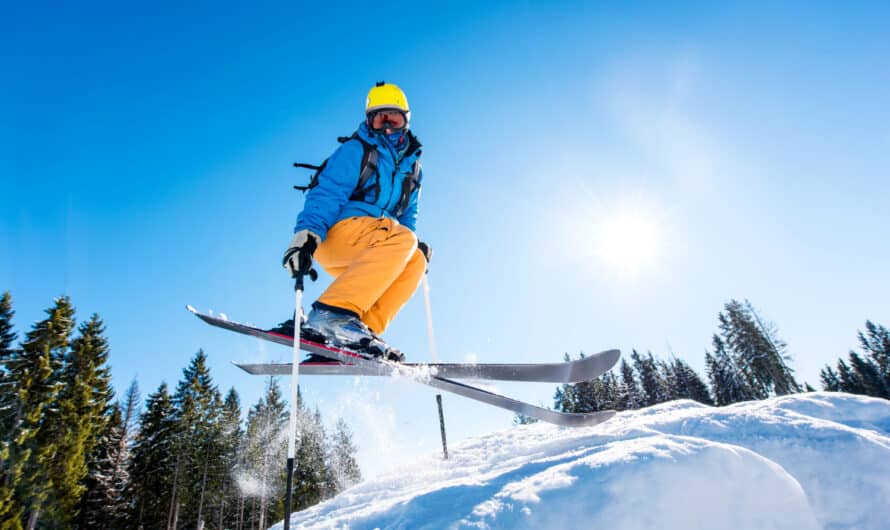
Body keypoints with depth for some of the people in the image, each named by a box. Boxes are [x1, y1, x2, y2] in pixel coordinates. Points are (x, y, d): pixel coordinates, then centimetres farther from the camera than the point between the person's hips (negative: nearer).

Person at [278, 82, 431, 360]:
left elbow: (407, 216, 24)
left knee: (416, 260, -20)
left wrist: (414, 246, 4)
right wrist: (307, 233, -27)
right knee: (402, 239, -31)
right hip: (333, 234, -6)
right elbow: (326, 193, -11)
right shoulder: (356, 149, 1)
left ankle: (365, 328, -26)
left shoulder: (412, 166, 22)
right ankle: (331, 313, -40)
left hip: (369, 251, 6)